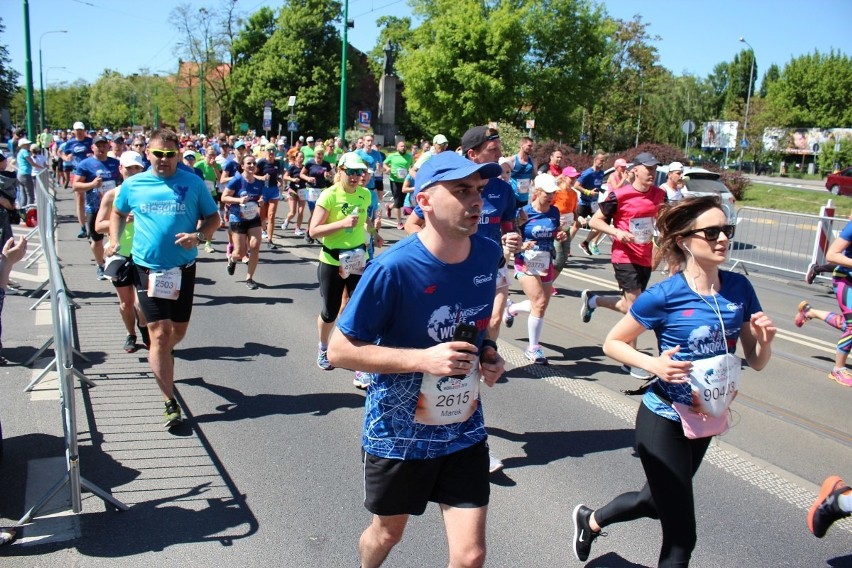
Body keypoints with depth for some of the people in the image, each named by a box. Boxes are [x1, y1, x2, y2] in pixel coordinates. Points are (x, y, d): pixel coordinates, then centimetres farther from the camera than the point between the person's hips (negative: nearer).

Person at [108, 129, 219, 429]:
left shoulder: (193, 183, -3)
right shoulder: (133, 185, 1)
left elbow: (213, 217, 4)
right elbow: (117, 213, 19)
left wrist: (199, 236, -15)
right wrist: (114, 241, 5)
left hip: (183, 268, 1)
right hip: (148, 268, -1)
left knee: (179, 330, 15)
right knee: (159, 334, -7)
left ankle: (161, 357, 52)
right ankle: (170, 402, 1)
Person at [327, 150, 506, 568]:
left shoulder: (488, 255, -7)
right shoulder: (394, 268, -24)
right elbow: (339, 351, -19)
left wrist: (488, 352, -8)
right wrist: (424, 358, -28)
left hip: (464, 428, 3)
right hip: (398, 431, -3)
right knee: (388, 531, 21)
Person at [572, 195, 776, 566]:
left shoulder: (739, 289, -5)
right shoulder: (664, 296, -20)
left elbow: (756, 362, 2)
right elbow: (612, 343, -9)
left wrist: (766, 338, -19)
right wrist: (654, 364, -25)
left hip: (706, 420, 6)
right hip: (665, 421, -6)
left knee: (655, 501, 26)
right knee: (681, 536, 2)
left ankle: (590, 520, 53)